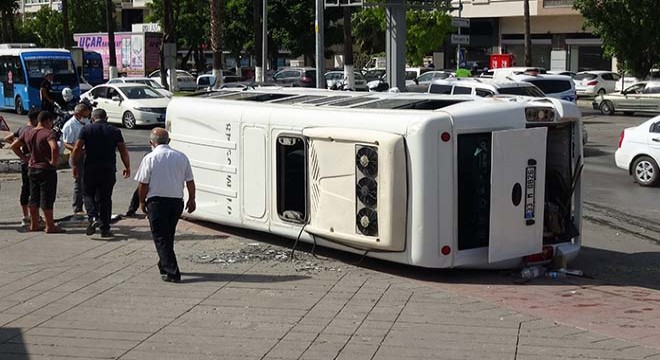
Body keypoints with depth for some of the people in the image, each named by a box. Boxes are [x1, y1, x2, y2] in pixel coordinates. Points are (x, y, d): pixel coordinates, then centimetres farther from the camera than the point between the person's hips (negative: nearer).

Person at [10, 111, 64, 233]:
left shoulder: (28, 133, 8)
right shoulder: (48, 133, -16)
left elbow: (14, 146, 17)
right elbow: (54, 148, -34)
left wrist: (24, 158, 14)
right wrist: (54, 161, -20)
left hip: (32, 168, 7)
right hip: (46, 169, -7)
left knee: (34, 198, 14)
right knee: (47, 199, -2)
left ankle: (34, 224, 20)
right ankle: (50, 226, 3)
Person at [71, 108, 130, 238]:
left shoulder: (86, 129, 2)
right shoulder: (115, 131, 6)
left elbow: (77, 148, -5)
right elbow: (123, 151, 3)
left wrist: (75, 165, 3)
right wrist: (127, 167, 12)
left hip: (90, 168, -1)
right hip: (109, 169, 1)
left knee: (88, 194, 13)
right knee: (105, 198, 9)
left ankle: (93, 217, -11)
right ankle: (105, 229, 7)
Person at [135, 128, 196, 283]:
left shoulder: (150, 158, -8)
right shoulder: (182, 157, 2)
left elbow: (143, 184, -7)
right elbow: (190, 181, 6)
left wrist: (142, 201, 7)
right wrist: (192, 200, 17)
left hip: (157, 201, -4)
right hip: (177, 201, 4)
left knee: (161, 238, 2)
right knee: (169, 235, 21)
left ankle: (172, 272, -5)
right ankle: (164, 265, 33)